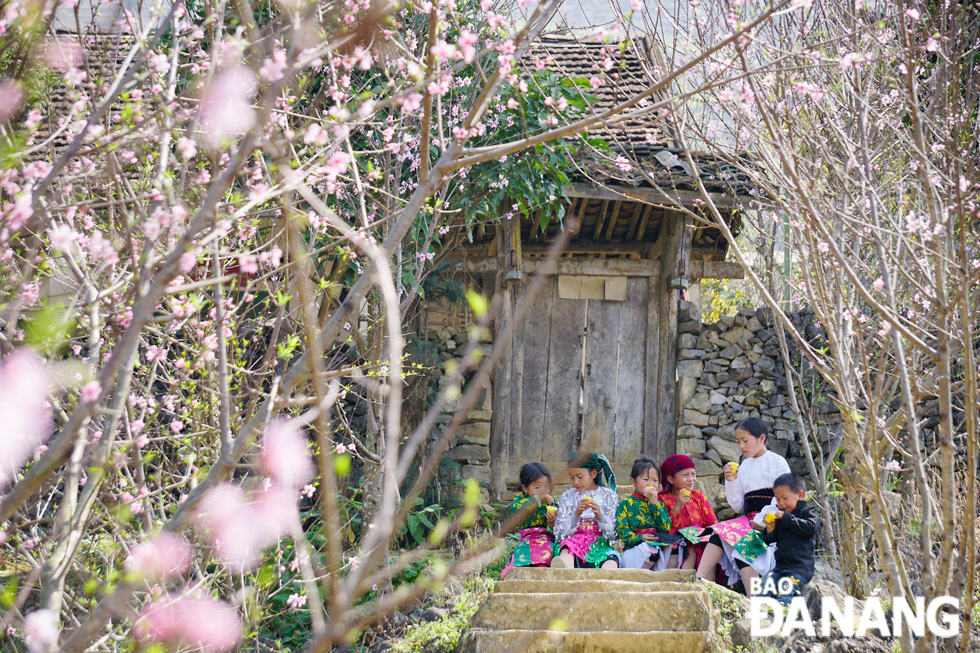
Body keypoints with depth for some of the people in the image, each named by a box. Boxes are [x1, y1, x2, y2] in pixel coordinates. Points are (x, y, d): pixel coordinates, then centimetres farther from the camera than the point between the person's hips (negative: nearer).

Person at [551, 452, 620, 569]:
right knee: (566, 550, -37)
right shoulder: (567, 496, 15)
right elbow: (559, 533, 6)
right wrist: (576, 514, -10)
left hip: (599, 543, 0)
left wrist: (600, 516, -13)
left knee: (611, 559, -36)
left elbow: (614, 533, 6)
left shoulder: (609, 496, 12)